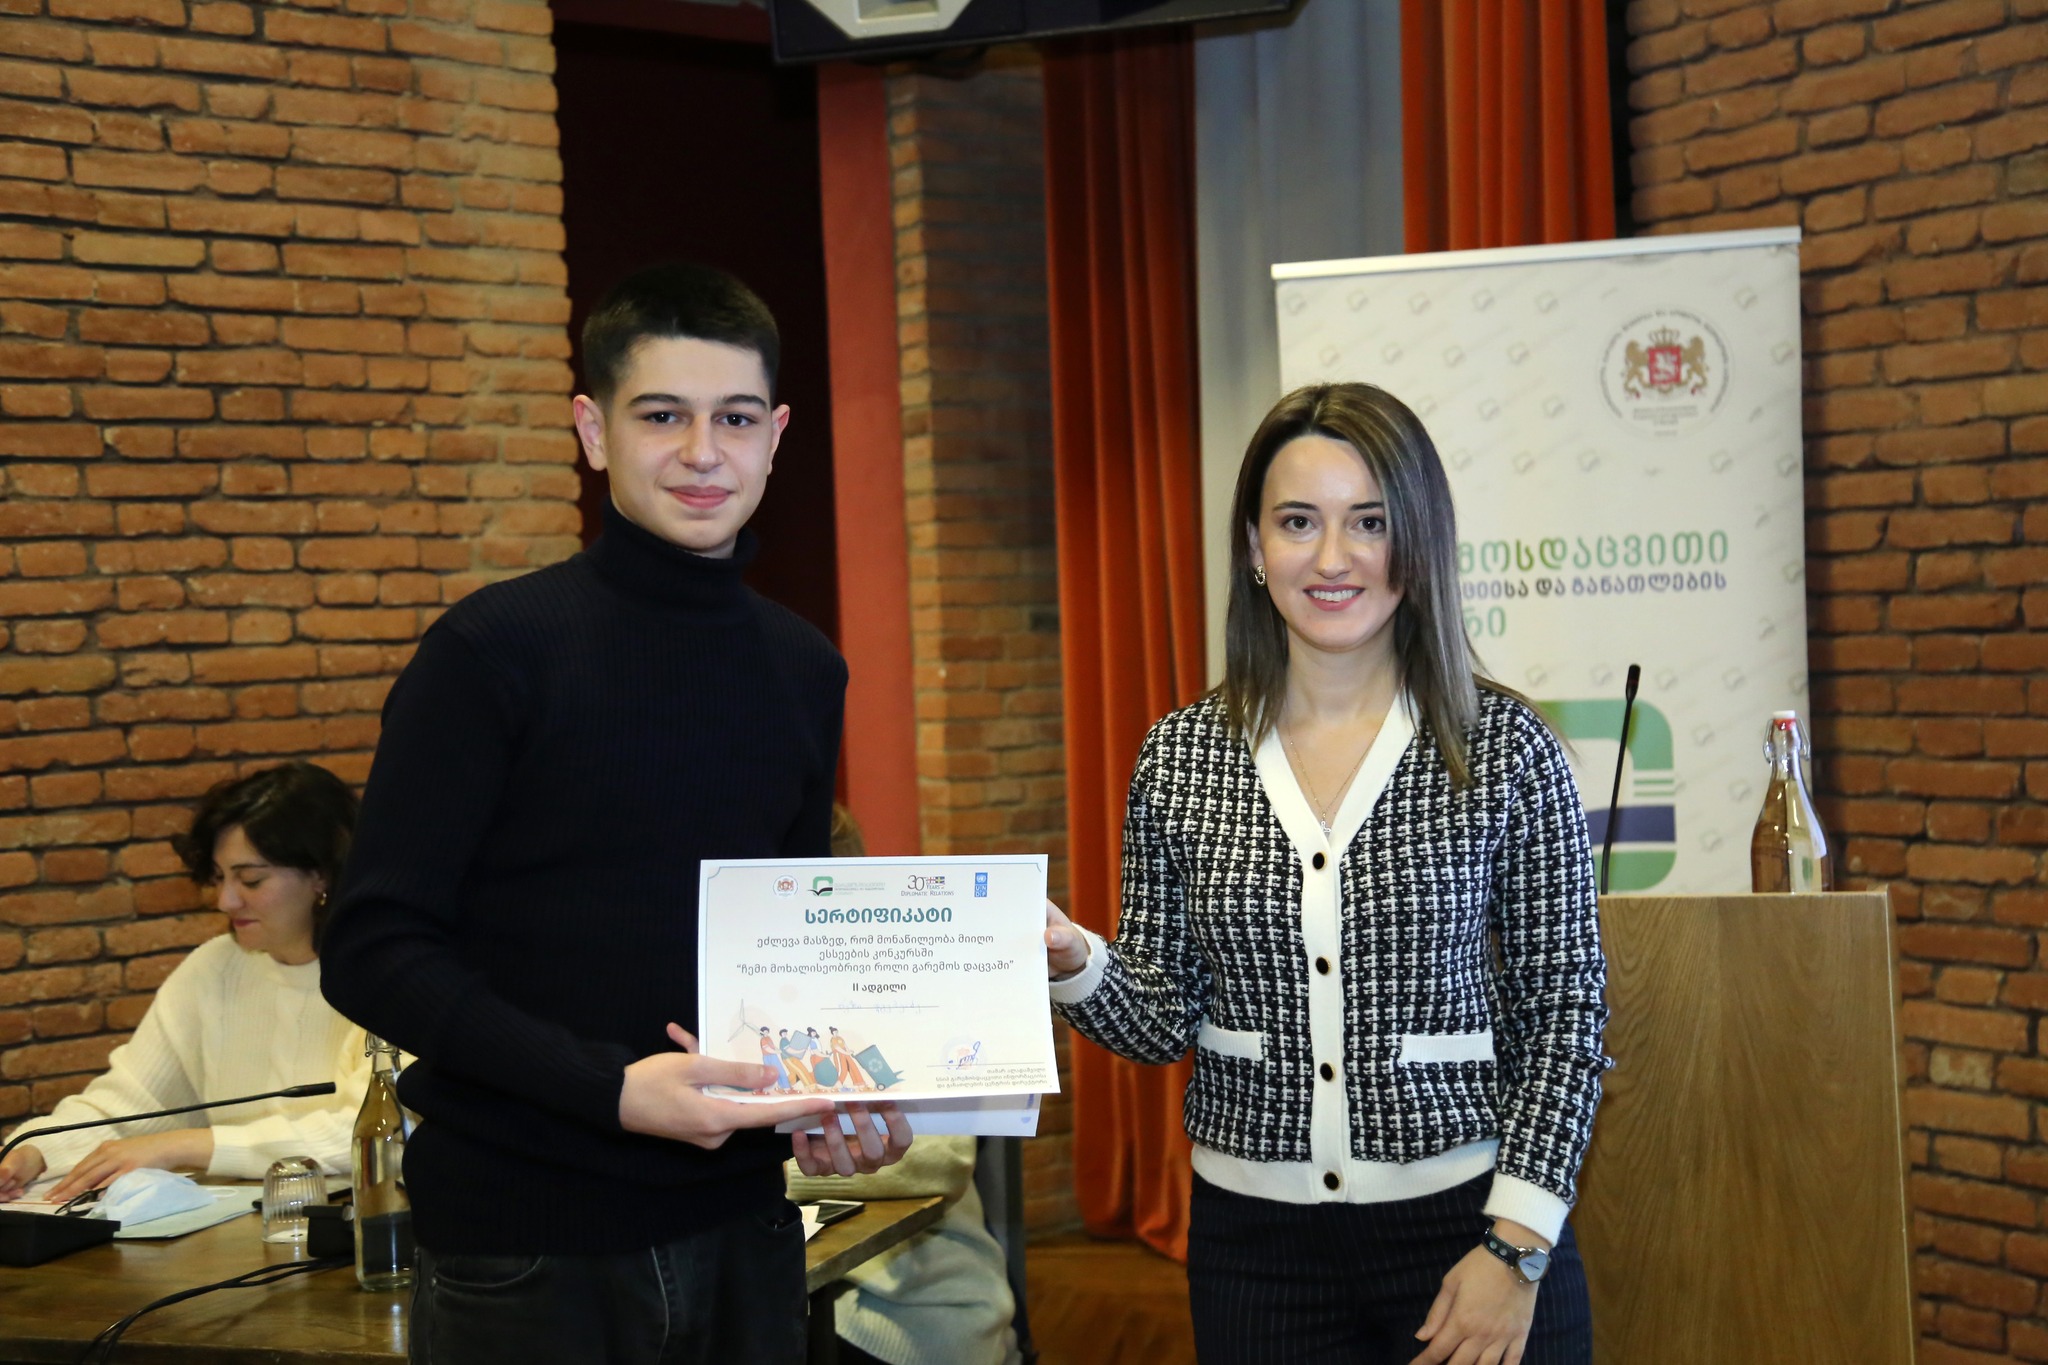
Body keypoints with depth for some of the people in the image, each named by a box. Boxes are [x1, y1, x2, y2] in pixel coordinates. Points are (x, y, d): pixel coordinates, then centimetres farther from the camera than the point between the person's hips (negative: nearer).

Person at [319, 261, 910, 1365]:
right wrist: (611, 1086, -22)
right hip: (525, 1249, -4)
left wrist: (831, 1090, -2)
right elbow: (373, 952, -13)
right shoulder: (496, 649, -10)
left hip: (741, 1227, 5)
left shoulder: (805, 671, 7)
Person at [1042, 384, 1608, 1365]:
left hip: (1467, 1221, -2)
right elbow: (1165, 1018, 4)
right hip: (1253, 1239, 2)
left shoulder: (1504, 746, -6)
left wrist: (1516, 1246, -10)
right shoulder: (1180, 758, 0)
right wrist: (1074, 965, -16)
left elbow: (1565, 1011, -3)